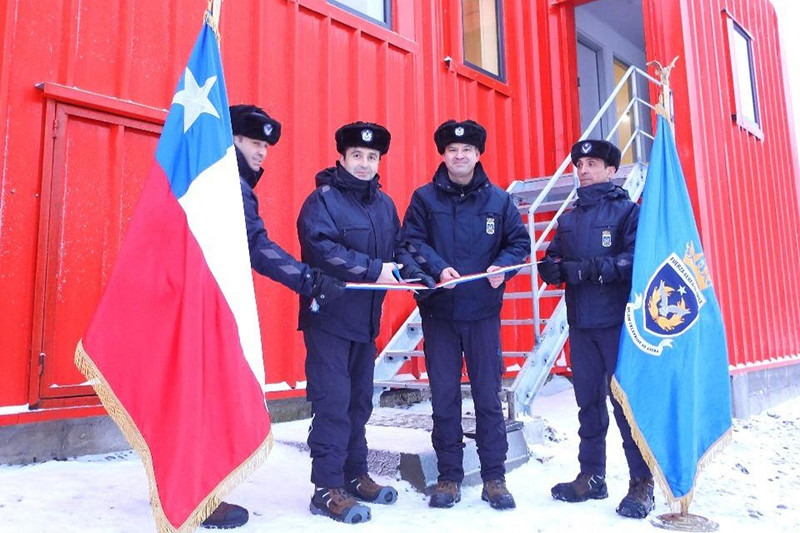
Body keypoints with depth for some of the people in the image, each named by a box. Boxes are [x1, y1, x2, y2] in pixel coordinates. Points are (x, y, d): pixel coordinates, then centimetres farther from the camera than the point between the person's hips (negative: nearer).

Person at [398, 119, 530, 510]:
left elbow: (519, 242, 9)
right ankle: (449, 476, 20)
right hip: (438, 312, 0)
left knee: (488, 395, 6)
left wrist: (502, 266, -11)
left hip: (483, 312, 1)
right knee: (444, 397, 7)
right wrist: (437, 268, -19)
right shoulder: (425, 198, 3)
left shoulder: (498, 199, 6)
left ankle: (494, 477, 19)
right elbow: (411, 242, -2)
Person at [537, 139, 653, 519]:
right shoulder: (568, 219, 18)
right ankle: (591, 477, 22)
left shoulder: (628, 210, 1)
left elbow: (637, 258, -12)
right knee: (588, 399, 11)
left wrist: (593, 268, -21)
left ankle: (642, 483, 10)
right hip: (581, 323, 5)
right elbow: (553, 261, 14)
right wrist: (552, 268, -9)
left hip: (618, 321, -5)